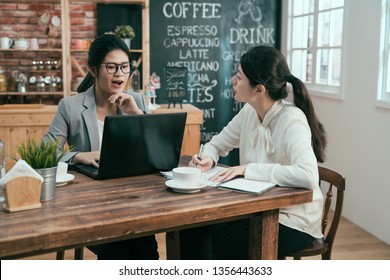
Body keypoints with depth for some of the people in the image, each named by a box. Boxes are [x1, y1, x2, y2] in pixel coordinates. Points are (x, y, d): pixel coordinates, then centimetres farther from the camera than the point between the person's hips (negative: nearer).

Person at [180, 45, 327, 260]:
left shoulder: (291, 121, -24)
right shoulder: (249, 112, -2)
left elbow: (308, 176, -39)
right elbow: (217, 143, 12)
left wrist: (247, 169, -33)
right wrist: (208, 158, -12)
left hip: (293, 221, -7)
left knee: (218, 242, -19)